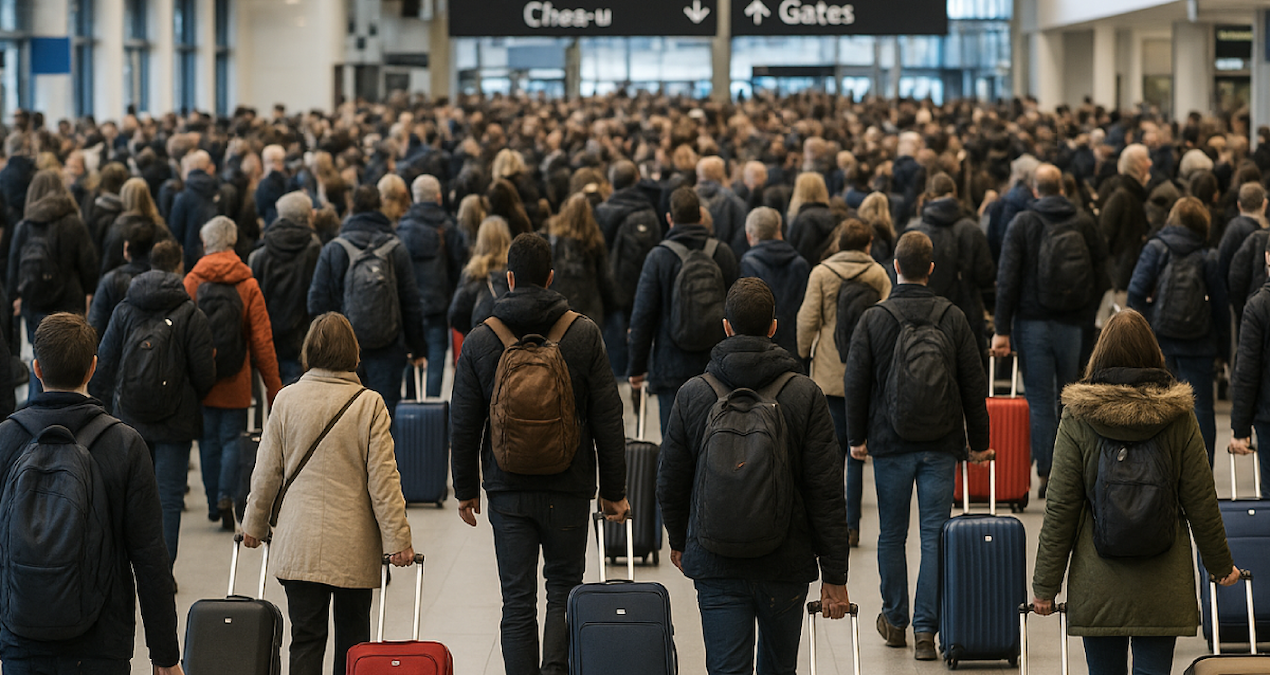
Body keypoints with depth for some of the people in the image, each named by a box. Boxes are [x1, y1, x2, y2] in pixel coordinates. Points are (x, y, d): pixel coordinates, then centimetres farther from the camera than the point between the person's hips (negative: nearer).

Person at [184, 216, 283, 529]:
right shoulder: (248, 285, -4)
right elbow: (262, 339, -3)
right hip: (235, 382, -1)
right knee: (232, 438, 6)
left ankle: (213, 504, 16)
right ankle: (226, 496, -12)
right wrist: (273, 385, 3)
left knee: (209, 439, 11)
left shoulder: (191, 282, -3)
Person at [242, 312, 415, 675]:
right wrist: (398, 539, -3)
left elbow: (266, 473, 5)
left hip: (297, 542, 1)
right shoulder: (369, 404, -7)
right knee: (353, 637, 11)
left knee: (306, 637, 2)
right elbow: (383, 478, -8)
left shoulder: (287, 399, -2)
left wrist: (254, 524, 18)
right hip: (354, 546, -1)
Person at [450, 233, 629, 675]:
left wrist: (466, 490, 13)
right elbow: (607, 419, -2)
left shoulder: (480, 341, -3)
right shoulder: (584, 334, -5)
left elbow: (463, 426, 1)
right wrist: (614, 490, 6)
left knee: (517, 599, 6)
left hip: (507, 489, 0)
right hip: (569, 488, 0)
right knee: (564, 587, 13)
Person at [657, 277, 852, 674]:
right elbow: (826, 492, -7)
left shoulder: (692, 395, -3)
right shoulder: (805, 395, -6)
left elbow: (670, 483, 5)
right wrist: (834, 575, -1)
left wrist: (679, 541, 24)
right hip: (786, 563, 0)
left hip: (715, 565, 0)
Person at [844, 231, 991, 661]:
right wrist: (978, 442, 12)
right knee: (935, 535, 1)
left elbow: (855, 384, -3)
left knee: (892, 534, 12)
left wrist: (856, 438, 9)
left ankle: (895, 621, 23)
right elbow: (973, 384, 3)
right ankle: (926, 630, -2)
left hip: (890, 446, -1)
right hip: (941, 446, 1)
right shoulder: (953, 318, -1)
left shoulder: (873, 320, -6)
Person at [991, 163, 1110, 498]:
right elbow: (1101, 276, 5)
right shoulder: (1086, 224, 2)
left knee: (1039, 400, 2)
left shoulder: (1021, 223, -4)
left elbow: (1008, 279, -7)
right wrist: (1088, 317, 13)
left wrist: (1002, 330, -6)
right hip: (1074, 325, 2)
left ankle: (1046, 473, 0)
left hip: (1033, 323, -2)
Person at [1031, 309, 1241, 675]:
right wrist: (1221, 563, 16)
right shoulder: (1177, 416, -3)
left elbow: (1060, 508, -4)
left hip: (1097, 587, 0)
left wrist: (1045, 583, 3)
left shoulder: (1078, 418, -5)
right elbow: (1201, 502, 1)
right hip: (1162, 587, 0)